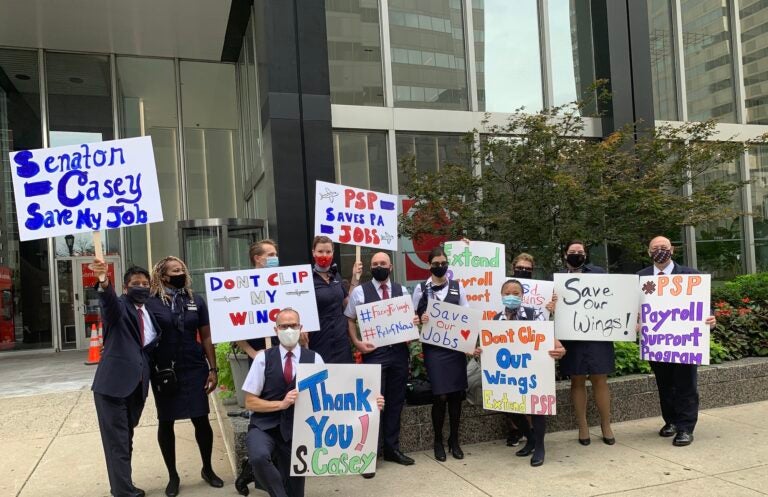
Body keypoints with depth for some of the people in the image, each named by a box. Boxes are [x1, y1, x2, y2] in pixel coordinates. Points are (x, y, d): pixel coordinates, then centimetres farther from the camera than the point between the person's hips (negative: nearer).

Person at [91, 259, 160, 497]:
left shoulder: (149, 314, 14)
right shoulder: (119, 306, -6)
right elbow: (109, 301, -31)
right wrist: (104, 282, -51)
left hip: (137, 385, 7)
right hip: (114, 383, -7)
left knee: (126, 440, 19)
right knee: (117, 442, -4)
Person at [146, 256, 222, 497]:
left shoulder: (196, 301, 4)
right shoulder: (151, 303, -4)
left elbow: (206, 337, 6)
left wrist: (213, 369, 2)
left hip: (194, 369, 2)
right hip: (164, 371, -1)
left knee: (201, 420, 5)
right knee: (166, 423, 8)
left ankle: (207, 469, 25)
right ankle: (172, 475, 24)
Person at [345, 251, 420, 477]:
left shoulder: (402, 290, 9)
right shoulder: (359, 292, -1)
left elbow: (410, 317, 17)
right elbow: (350, 320, 1)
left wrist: (415, 322, -6)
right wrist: (357, 343, -13)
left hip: (399, 351, 4)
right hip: (374, 353, -4)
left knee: (395, 402, 12)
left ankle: (392, 448, 26)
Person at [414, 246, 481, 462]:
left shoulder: (457, 286, 5)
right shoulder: (421, 288, 0)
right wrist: (420, 320, -17)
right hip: (433, 347, -2)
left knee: (456, 394, 5)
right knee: (440, 395, -5)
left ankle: (454, 440, 23)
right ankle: (438, 441, 16)